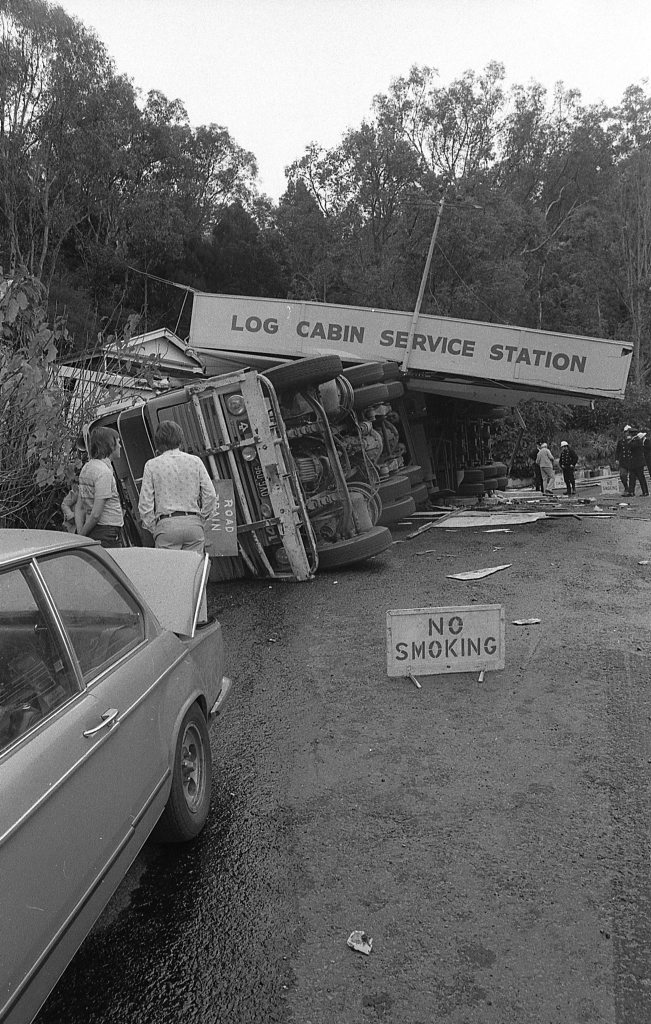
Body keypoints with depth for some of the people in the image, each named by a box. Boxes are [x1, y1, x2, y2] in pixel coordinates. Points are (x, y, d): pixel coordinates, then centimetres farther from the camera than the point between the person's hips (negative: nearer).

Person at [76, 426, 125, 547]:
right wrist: (82, 535, -5)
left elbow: (79, 507, 13)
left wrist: (80, 534, 8)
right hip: (108, 532, -9)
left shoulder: (86, 467, 13)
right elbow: (96, 513, -18)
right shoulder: (104, 471, -16)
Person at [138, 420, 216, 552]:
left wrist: (152, 528, 9)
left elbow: (145, 504, 0)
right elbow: (210, 495, 3)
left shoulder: (152, 465, 2)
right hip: (193, 523, 2)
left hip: (166, 525, -2)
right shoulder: (195, 461, 7)